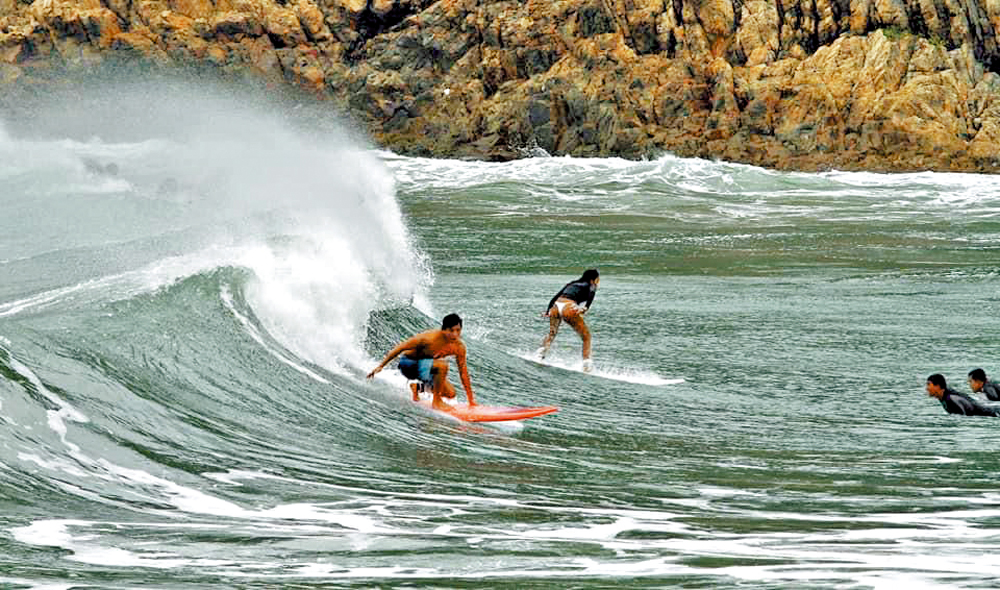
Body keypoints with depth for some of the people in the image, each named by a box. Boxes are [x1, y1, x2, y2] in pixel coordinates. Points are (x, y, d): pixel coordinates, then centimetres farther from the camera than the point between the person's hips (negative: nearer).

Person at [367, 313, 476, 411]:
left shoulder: (459, 347, -12)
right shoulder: (430, 338, -30)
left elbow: (463, 373, -1)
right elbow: (400, 347, -21)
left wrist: (471, 399, 1)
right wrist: (380, 366, -19)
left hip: (425, 365, 7)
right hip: (408, 364, -7)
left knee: (450, 393, -1)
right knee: (442, 365, -32)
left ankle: (418, 387, 21)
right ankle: (436, 401, -16)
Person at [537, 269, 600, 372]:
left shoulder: (572, 283, 32)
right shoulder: (591, 286, 16)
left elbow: (556, 297, 30)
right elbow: (591, 295, -8)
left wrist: (548, 311, 33)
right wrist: (585, 308, -21)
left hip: (556, 306, 6)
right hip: (568, 307, -6)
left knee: (552, 333, 31)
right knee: (586, 336, 6)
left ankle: (541, 353, 16)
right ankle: (586, 364, -7)